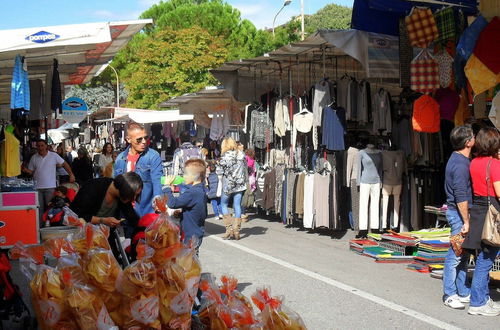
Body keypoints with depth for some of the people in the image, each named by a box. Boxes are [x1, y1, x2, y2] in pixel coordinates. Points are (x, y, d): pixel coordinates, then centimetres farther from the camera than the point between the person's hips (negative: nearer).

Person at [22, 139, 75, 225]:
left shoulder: (54, 156, 1)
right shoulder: (34, 158, 7)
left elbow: (64, 164, 8)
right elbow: (31, 171, 11)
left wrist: (71, 175, 1)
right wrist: (25, 170, -11)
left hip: (50, 187, -2)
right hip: (37, 188, 2)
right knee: (39, 208, 4)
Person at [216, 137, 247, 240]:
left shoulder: (225, 157, -11)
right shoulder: (241, 155, 3)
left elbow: (219, 171, -8)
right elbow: (246, 170, 9)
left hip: (228, 185, -4)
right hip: (240, 185, 4)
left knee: (223, 204, 10)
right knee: (237, 205, 7)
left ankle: (229, 227, 0)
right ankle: (236, 230, 6)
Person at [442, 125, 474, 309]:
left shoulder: (458, 159, 14)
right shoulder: (461, 164, -18)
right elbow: (461, 196, -22)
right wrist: (466, 222, -20)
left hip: (456, 211, 10)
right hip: (459, 213, -10)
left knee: (463, 255, 14)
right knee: (456, 256, -4)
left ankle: (464, 293, 22)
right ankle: (450, 295, 2)